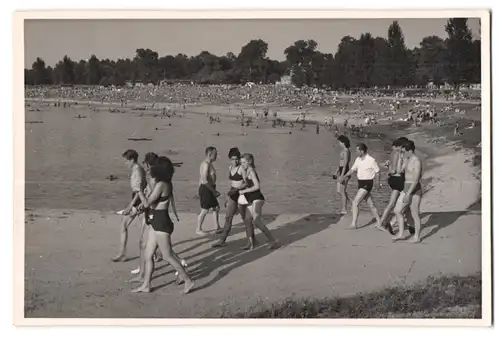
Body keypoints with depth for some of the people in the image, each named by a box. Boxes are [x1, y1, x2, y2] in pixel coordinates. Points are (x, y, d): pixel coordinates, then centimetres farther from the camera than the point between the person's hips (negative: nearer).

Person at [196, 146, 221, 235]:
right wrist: (213, 191, -19)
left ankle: (218, 227, 23)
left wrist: (214, 190, 19)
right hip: (206, 189, -10)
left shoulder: (209, 164, 12)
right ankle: (198, 230, 11)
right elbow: (204, 181, -25)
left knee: (216, 208, 15)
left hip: (209, 189, 10)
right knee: (205, 210, -1)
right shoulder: (206, 164, -20)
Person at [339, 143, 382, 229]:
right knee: (370, 204, 13)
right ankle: (379, 222, 24)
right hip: (360, 183, 7)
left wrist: (378, 183, -6)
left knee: (355, 203, -13)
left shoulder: (371, 160, -15)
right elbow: (353, 169, 10)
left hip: (367, 183, -7)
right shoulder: (358, 159, 6)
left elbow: (377, 172, -7)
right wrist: (345, 176, -3)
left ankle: (354, 224, -9)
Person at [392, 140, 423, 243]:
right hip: (406, 189, 9)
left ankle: (416, 237, 16)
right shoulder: (407, 160, 10)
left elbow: (416, 180, -23)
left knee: (415, 215, 3)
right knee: (397, 210, 6)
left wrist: (408, 194, -25)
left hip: (414, 190, -9)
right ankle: (400, 234, 15)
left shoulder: (417, 162, -18)